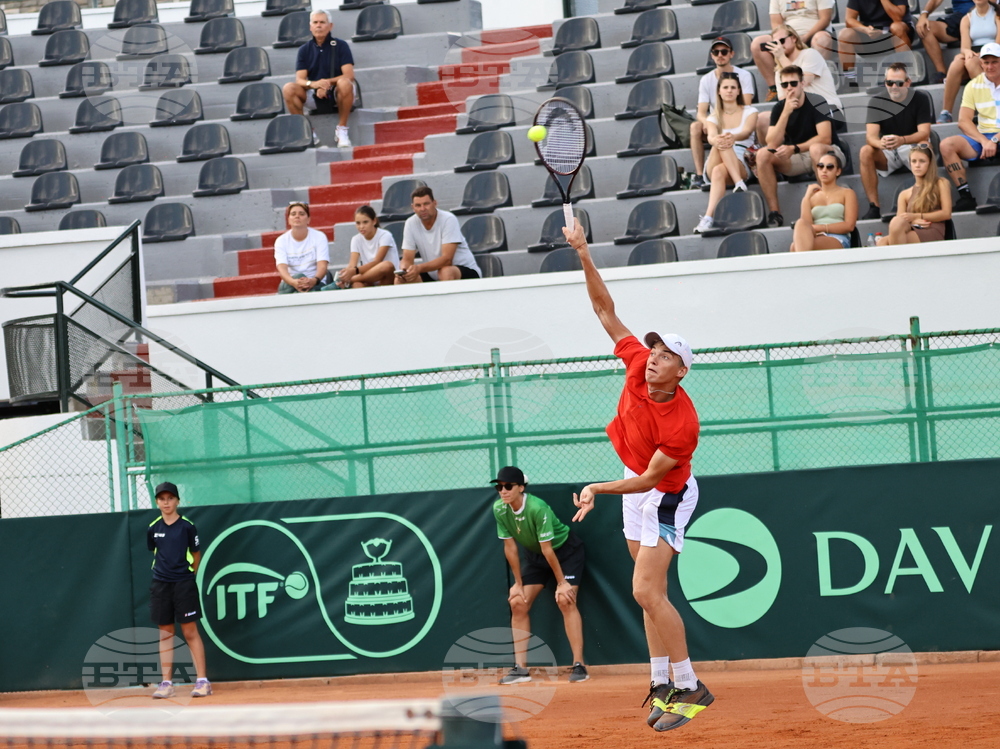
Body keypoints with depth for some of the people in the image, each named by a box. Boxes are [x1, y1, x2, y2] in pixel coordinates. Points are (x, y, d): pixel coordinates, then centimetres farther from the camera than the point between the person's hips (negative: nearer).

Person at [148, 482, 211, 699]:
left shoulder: (187, 526, -4)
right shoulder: (153, 528, 5)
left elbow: (196, 555, 4)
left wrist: (188, 574, 7)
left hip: (184, 583, -4)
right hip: (160, 584, 4)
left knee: (190, 631, -4)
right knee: (165, 633, 6)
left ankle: (202, 681, -2)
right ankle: (166, 683, 9)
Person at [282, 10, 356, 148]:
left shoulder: (340, 46, -1)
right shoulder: (305, 50, 7)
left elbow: (349, 75, -11)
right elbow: (300, 79, -3)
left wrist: (328, 82, -26)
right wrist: (312, 84, -27)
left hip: (337, 94, -3)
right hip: (314, 96, 3)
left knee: (344, 84, -37)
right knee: (288, 89, -24)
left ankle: (342, 129, -21)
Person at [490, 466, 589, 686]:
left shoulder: (537, 509, -33)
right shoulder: (499, 509, -16)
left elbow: (547, 549, -28)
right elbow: (510, 546, -8)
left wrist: (561, 583, -22)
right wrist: (518, 583, -5)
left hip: (566, 550, -6)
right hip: (535, 556, 6)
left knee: (565, 600, -22)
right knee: (517, 603, -5)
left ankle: (578, 666, -21)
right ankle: (520, 668, -1)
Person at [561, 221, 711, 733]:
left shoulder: (682, 424, -32)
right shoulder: (638, 364, -15)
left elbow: (650, 478, -27)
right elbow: (605, 311, -9)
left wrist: (599, 489, -37)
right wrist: (585, 259, -18)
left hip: (665, 497, -8)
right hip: (636, 485, 8)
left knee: (647, 591, -17)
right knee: (648, 592, 11)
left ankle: (689, 687, -12)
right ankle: (663, 683, 19)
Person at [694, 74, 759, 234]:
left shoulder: (750, 112, 11)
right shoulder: (714, 117, 15)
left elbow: (746, 132, -13)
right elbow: (711, 136, -9)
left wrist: (733, 137, -39)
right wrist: (716, 140, -37)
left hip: (742, 165, -2)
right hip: (714, 166, 2)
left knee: (719, 171, -39)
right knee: (721, 143, -35)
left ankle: (709, 217, -55)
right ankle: (739, 184, -49)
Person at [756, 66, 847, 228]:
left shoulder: (816, 103, -14)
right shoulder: (779, 108, -1)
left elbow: (825, 138, -22)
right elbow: (773, 144, -13)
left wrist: (794, 149, -29)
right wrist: (786, 112, -22)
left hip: (828, 153, -5)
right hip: (797, 159, 5)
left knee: (816, 149, -39)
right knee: (763, 155, -17)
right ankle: (774, 213, -20)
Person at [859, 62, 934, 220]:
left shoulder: (920, 99, -9)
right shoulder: (876, 101, -5)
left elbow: (924, 133, -19)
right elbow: (870, 136, -15)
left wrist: (902, 140, -40)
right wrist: (880, 143, -40)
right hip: (887, 153, 2)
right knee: (866, 151, -28)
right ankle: (873, 207, -29)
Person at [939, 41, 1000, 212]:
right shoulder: (974, 86, 9)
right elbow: (963, 121, 2)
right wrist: (984, 141, -13)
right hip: (982, 136, 4)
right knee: (946, 145, -21)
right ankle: (966, 197, -23)